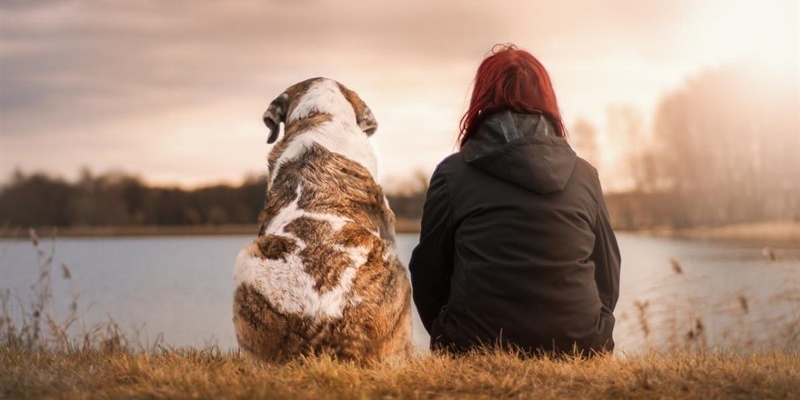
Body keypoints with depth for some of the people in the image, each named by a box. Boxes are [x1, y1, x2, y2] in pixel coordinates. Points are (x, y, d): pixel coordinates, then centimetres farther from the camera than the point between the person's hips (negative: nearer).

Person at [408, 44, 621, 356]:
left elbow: (428, 276, 6)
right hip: (578, 351, 3)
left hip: (477, 352, -2)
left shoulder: (452, 174, 0)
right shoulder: (585, 176, 7)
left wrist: (452, 342, 22)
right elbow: (608, 281, 13)